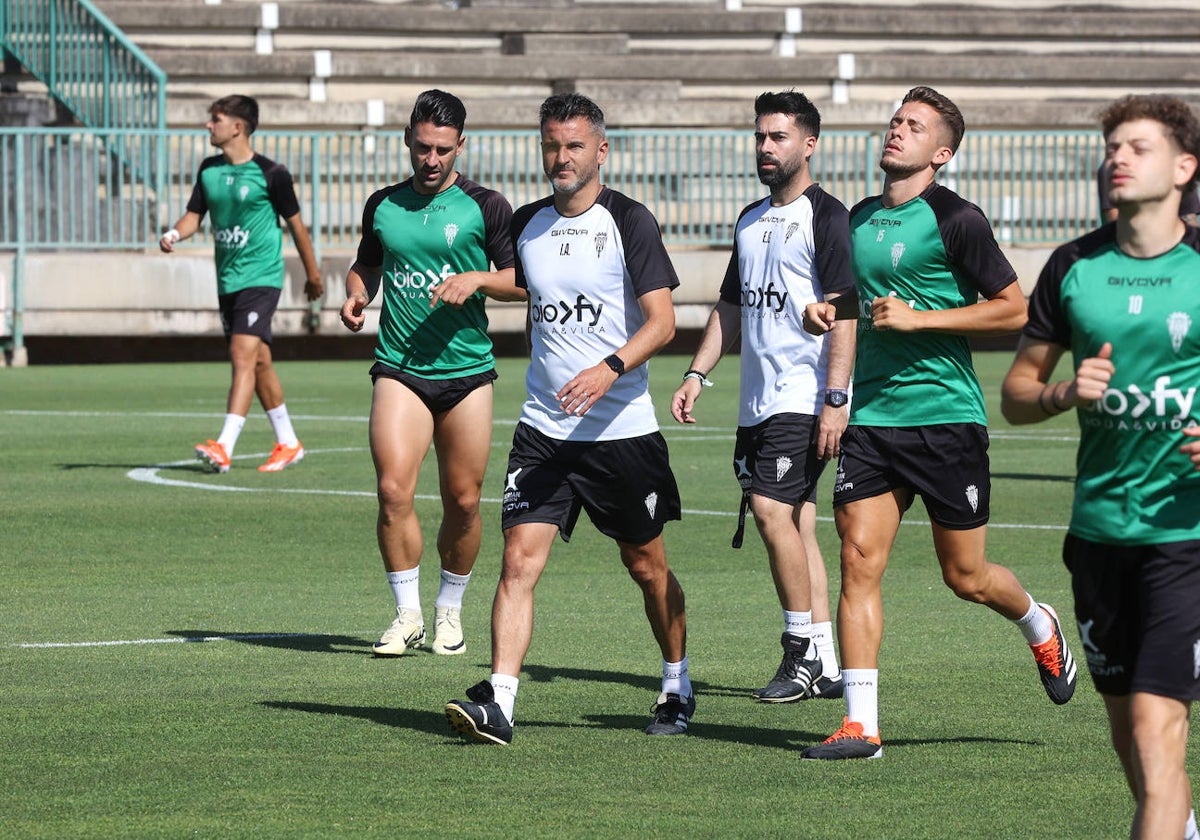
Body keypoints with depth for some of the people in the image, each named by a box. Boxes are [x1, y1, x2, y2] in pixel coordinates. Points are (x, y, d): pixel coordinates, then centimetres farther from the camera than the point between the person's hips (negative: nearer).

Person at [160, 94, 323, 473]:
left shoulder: (270, 173, -9)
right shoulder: (209, 169, 7)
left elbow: (295, 223, 0)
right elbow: (194, 214, 12)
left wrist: (313, 275, 8)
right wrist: (174, 234, -12)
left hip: (261, 276, -7)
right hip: (227, 280, 7)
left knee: (243, 354, -18)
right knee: (259, 361, 12)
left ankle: (224, 447, -26)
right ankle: (287, 443, 24)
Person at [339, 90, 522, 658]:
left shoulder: (484, 206, 1)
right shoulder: (383, 206, 10)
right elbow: (366, 264, 26)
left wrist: (477, 279, -15)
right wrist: (356, 293, 5)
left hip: (468, 371, -1)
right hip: (400, 370, 1)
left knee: (463, 501, 2)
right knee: (393, 488, -15)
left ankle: (450, 610, 22)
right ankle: (407, 614, -4)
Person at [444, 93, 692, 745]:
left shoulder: (628, 221, -7)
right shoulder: (527, 224, 8)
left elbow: (662, 322, -13)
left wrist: (611, 368, -28)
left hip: (621, 428, -3)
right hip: (543, 428, 3)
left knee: (646, 564, 10)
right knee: (519, 557, -11)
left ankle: (677, 688, 30)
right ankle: (499, 702, -18)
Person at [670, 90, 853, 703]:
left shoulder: (826, 216, -7)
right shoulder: (750, 221, 18)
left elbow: (844, 311, -14)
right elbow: (730, 307, 24)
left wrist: (836, 399, -20)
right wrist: (696, 375, 14)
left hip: (804, 398, -8)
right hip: (758, 400, 8)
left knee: (772, 510, -16)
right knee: (796, 526, 6)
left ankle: (803, 653, -7)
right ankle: (826, 667, 8)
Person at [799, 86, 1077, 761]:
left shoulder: (954, 219, -8)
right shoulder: (860, 219, 12)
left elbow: (1014, 309, -9)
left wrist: (917, 319, -15)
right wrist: (826, 311, 6)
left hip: (947, 417, -5)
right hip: (872, 418, 5)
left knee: (966, 577, 5)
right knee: (859, 559, -7)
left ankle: (1040, 625, 38)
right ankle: (861, 725, -6)